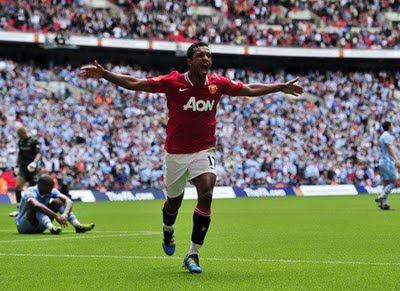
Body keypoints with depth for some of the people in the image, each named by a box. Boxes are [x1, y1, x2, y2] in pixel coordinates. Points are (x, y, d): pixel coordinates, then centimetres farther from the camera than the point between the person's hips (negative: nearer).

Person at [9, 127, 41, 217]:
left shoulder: (34, 141, -9)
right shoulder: (20, 141, 11)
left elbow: (38, 153, -14)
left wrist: (34, 162, -30)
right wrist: (17, 165, 21)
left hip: (31, 168, -5)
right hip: (22, 167, 5)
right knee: (18, 186, -11)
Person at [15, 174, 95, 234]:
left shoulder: (52, 192, -5)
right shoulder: (30, 193, -24)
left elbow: (68, 201, -17)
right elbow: (37, 205, -45)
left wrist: (65, 214, -38)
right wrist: (56, 216, -49)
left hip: (39, 228, 6)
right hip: (23, 227, -6)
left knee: (57, 202, -10)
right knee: (36, 207, -34)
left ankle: (78, 226, -22)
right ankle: (51, 228, -51)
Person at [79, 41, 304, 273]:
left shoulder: (218, 84, -4)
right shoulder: (173, 82, -12)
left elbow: (251, 90, 11)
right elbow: (133, 84, -10)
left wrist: (283, 87, 13)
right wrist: (104, 74, -19)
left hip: (204, 151, 1)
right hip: (175, 152, -1)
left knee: (206, 195, -22)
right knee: (174, 201, 14)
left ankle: (193, 254, -14)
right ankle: (168, 231, 52)